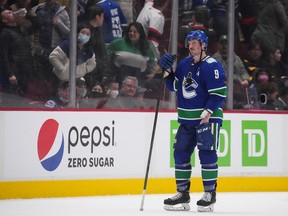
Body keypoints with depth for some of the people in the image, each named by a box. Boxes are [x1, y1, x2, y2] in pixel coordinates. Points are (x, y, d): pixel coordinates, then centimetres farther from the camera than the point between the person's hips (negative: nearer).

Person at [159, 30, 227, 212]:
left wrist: (208, 112, -23)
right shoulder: (185, 64, 12)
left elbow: (219, 92, -17)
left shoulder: (212, 66, -12)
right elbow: (174, 87, 18)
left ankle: (210, 193, -1)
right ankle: (182, 194, 13)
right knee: (181, 153, 6)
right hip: (187, 119, 8)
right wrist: (168, 72, 2)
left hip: (207, 117, -8)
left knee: (207, 154, -8)